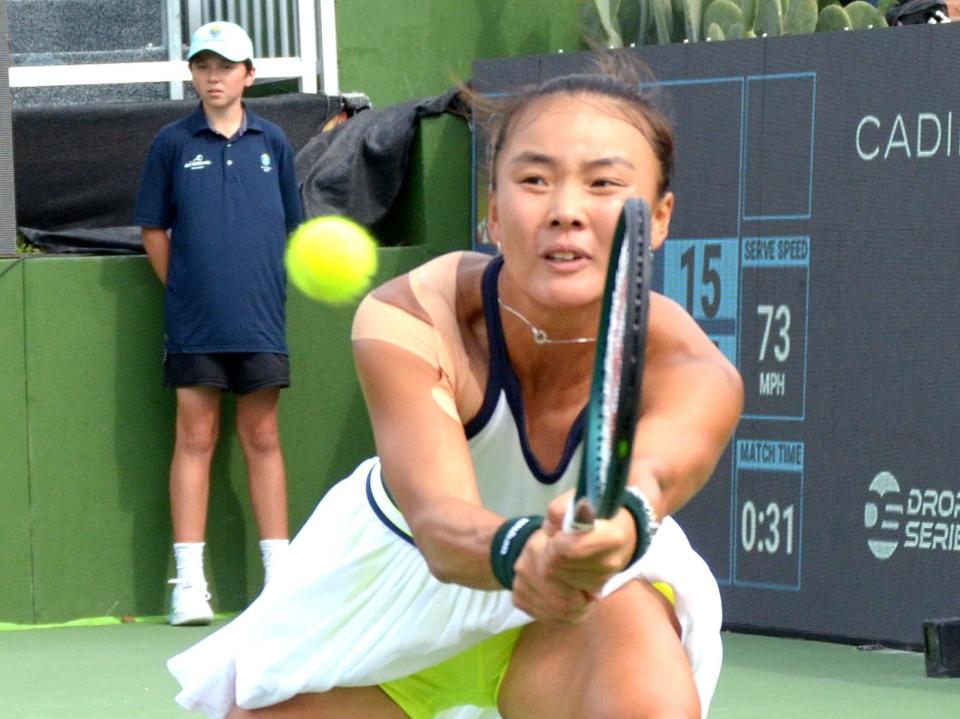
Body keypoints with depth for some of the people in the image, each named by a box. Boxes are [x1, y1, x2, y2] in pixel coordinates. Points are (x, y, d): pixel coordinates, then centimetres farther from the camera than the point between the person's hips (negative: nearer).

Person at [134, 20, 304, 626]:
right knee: (195, 440, -1)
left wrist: (267, 288, 8)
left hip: (260, 322, 2)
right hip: (194, 325, -1)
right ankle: (190, 583, 0)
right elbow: (154, 229, 7)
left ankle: (279, 575, 10)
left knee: (262, 439, 6)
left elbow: (292, 228, 14)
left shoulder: (272, 143, 8)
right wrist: (182, 289, 1)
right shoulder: (172, 144, 3)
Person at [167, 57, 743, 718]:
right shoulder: (404, 322, -32)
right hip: (394, 584, 1)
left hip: (599, 589, -1)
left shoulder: (691, 374, -32)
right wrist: (522, 549, -70)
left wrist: (619, 522, -79)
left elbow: (653, 472, -55)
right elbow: (439, 520, -46)